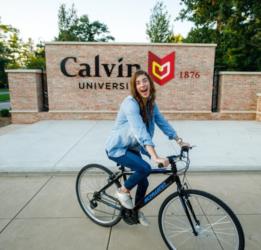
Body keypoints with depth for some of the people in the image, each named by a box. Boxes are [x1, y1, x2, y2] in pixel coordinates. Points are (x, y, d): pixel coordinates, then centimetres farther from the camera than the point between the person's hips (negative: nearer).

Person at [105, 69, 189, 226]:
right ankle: (123, 191, 1)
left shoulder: (151, 103, -1)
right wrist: (155, 157, -46)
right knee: (145, 168, -27)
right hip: (117, 148, -7)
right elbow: (140, 131, -38)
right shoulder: (131, 103, -27)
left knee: (143, 182, 9)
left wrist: (180, 141, -7)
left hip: (132, 148, 7)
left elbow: (162, 122, 0)